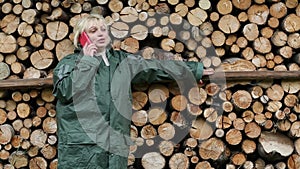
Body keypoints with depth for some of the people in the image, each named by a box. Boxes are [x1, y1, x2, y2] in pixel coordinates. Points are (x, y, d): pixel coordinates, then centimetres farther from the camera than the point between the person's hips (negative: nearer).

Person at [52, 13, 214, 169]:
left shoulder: (122, 60, 17)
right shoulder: (69, 62, 5)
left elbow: (157, 68, 21)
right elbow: (67, 92, -11)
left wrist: (195, 69, 24)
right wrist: (86, 61, -7)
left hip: (116, 146, 4)